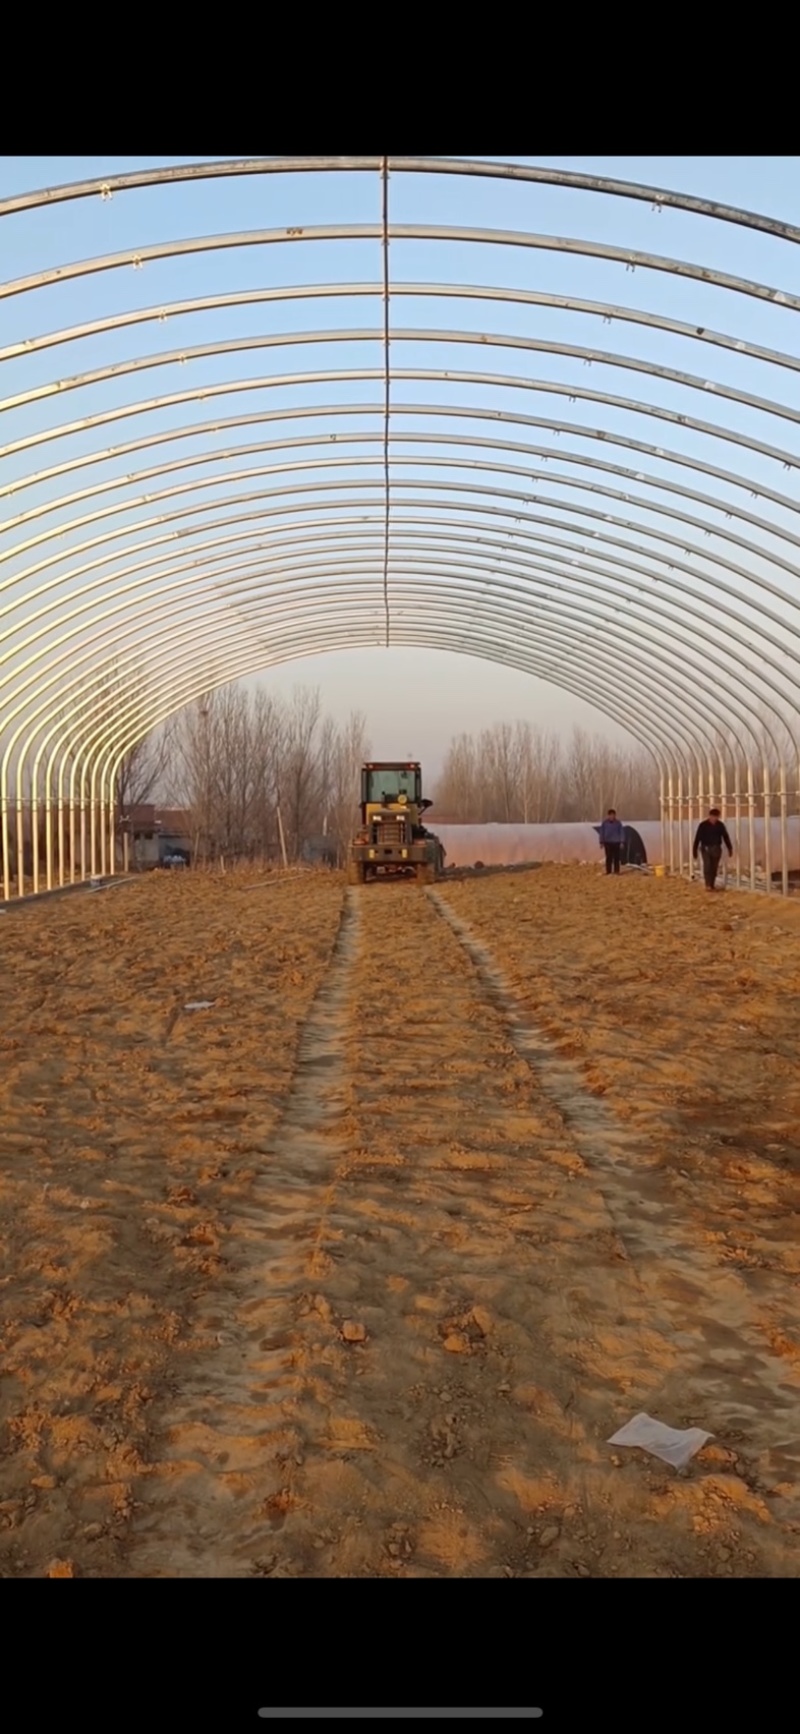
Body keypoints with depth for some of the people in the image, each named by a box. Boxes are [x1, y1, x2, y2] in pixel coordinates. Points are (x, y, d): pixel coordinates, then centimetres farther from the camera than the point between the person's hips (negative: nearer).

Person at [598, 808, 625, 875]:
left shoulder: (618, 823, -2)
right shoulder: (605, 823, -1)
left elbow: (622, 832, 1)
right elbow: (602, 832, 3)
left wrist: (622, 842, -3)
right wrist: (601, 842, 1)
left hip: (616, 843, 0)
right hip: (608, 842, 0)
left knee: (616, 858, 3)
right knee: (609, 858, 2)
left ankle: (616, 872, 9)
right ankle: (608, 872, 7)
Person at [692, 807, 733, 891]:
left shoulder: (720, 825, -1)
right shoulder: (703, 825, -10)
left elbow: (725, 837, 7)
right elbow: (697, 838, -8)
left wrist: (730, 848, 6)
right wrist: (694, 850, -9)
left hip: (716, 849, 3)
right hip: (706, 848, -3)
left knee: (714, 868, 5)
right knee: (707, 866, -14)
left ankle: (712, 885, 14)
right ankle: (708, 885, -13)